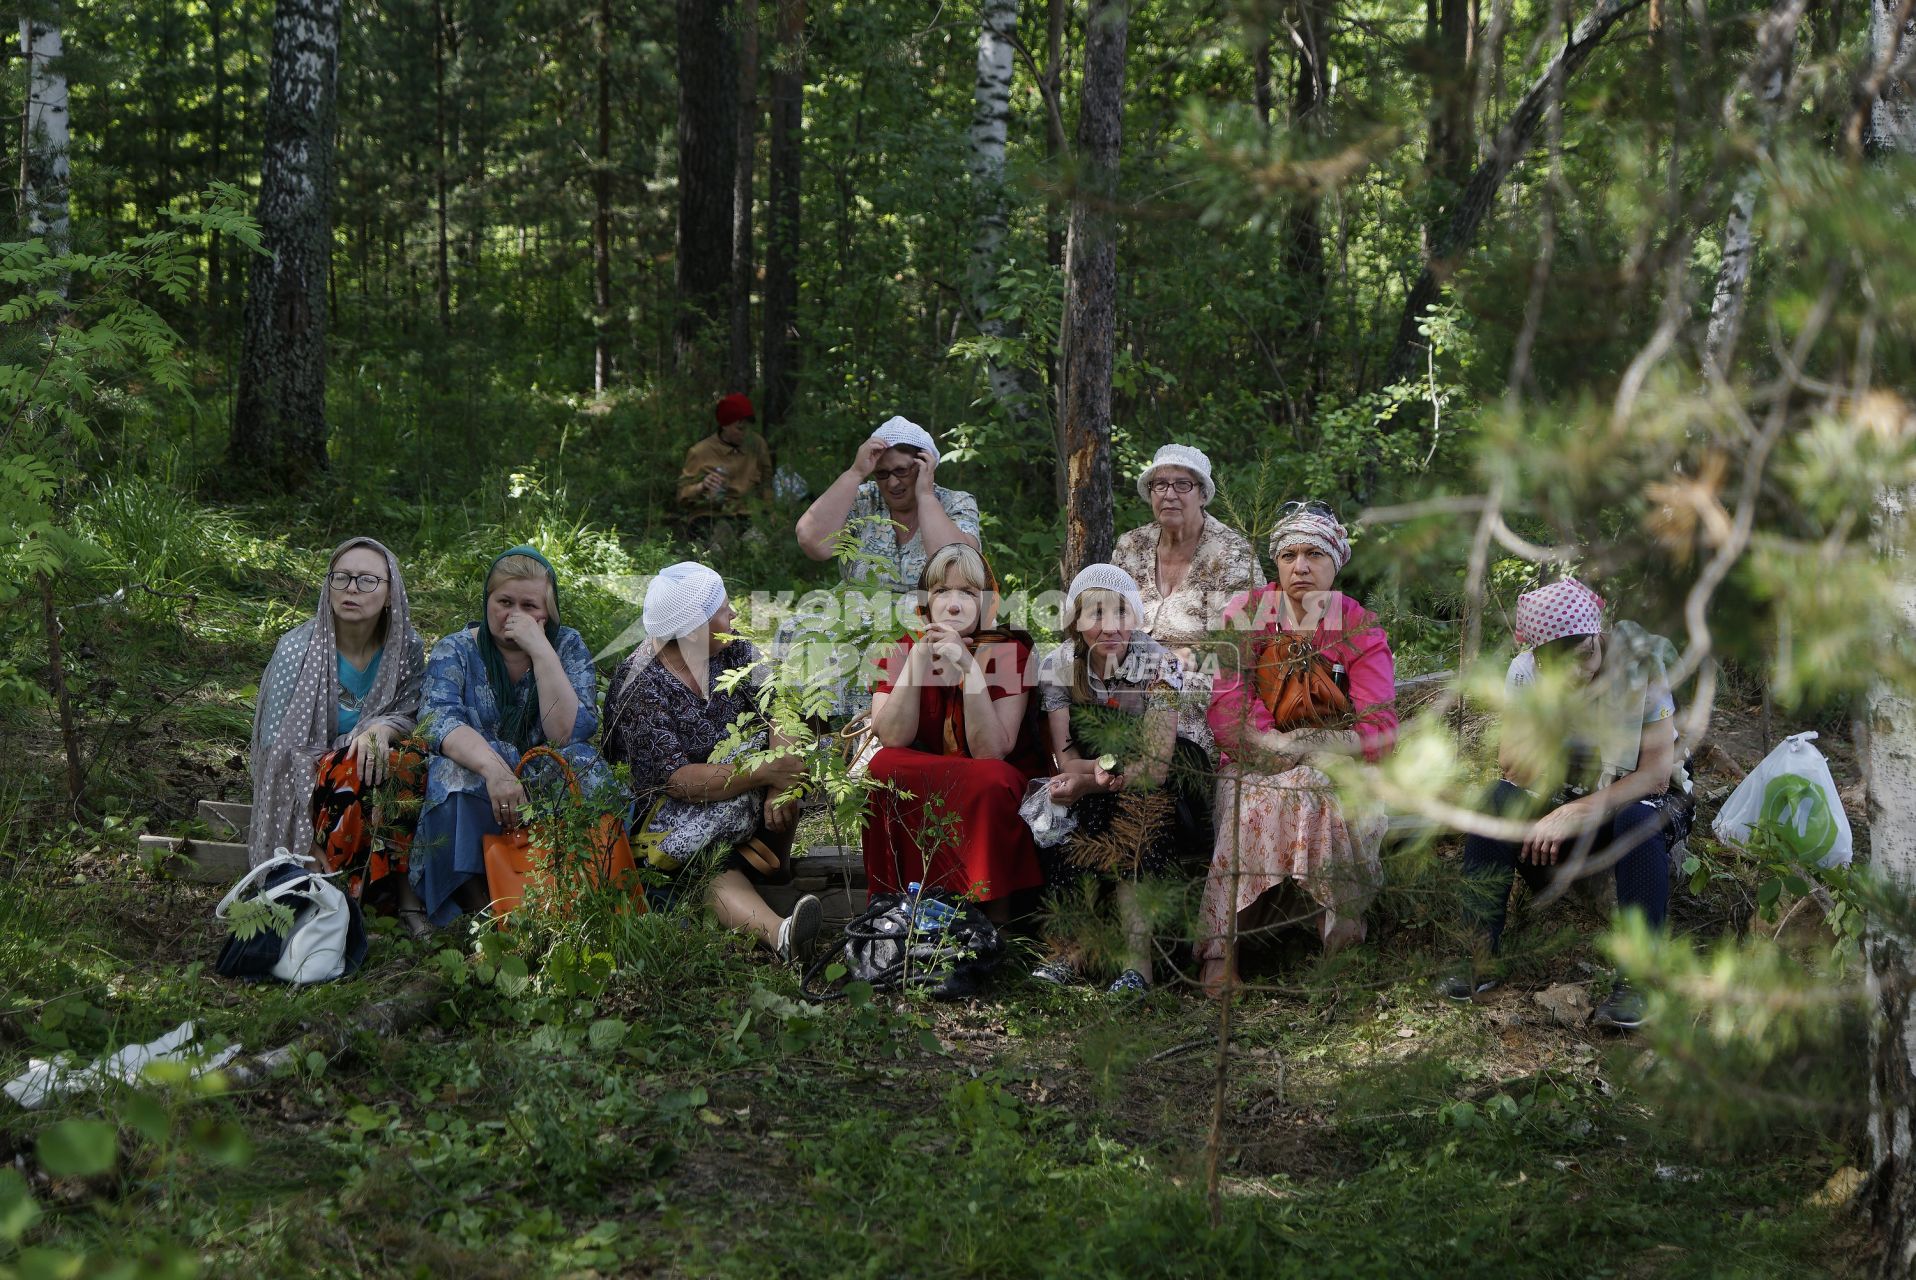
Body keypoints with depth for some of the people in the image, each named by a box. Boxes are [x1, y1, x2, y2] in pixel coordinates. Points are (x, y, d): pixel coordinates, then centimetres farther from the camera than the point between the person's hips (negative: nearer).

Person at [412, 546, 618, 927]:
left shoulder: (567, 647, 3)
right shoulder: (456, 651, 1)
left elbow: (568, 732, -13)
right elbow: (438, 720, -20)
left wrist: (540, 650, -21)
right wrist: (494, 767, -39)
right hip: (472, 803, -1)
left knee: (583, 763, -29)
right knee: (454, 769, -32)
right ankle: (480, 910, -26)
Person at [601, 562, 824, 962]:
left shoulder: (736, 652, 0)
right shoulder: (641, 685, -18)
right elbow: (676, 780, -25)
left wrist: (781, 788, -30)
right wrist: (764, 773, -34)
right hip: (669, 816, -6)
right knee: (717, 868, -36)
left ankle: (776, 865, -11)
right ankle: (778, 932, -59)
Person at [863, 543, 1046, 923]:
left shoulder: (1008, 653, -12)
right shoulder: (903, 650, -4)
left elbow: (990, 753, -22)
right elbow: (892, 739, -17)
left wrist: (968, 667, -31)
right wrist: (918, 658, -26)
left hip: (993, 791, -2)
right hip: (921, 791, 2)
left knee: (990, 779, -34)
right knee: (884, 765, -27)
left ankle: (997, 916, -26)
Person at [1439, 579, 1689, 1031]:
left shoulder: (1641, 666, -20)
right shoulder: (1527, 673, -11)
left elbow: (1657, 772, -22)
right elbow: (1511, 767, -17)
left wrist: (1578, 814, -31)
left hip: (1634, 798, -3)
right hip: (1561, 798, 3)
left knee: (1639, 819, -38)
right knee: (1494, 801, -26)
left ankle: (1635, 980, -33)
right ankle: (1479, 960, -22)